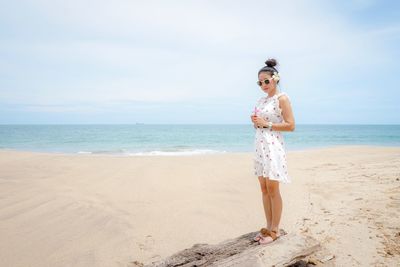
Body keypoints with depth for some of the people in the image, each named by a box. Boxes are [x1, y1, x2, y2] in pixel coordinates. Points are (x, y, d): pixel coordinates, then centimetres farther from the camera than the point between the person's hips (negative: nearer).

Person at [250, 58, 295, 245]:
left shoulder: (282, 98, -6)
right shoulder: (261, 100, 15)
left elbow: (290, 125, -13)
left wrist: (266, 124, -15)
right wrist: (255, 122, 0)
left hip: (273, 147, -7)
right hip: (259, 146, 7)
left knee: (272, 190, -1)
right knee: (264, 190, 11)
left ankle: (275, 230, 12)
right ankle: (268, 227, 22)